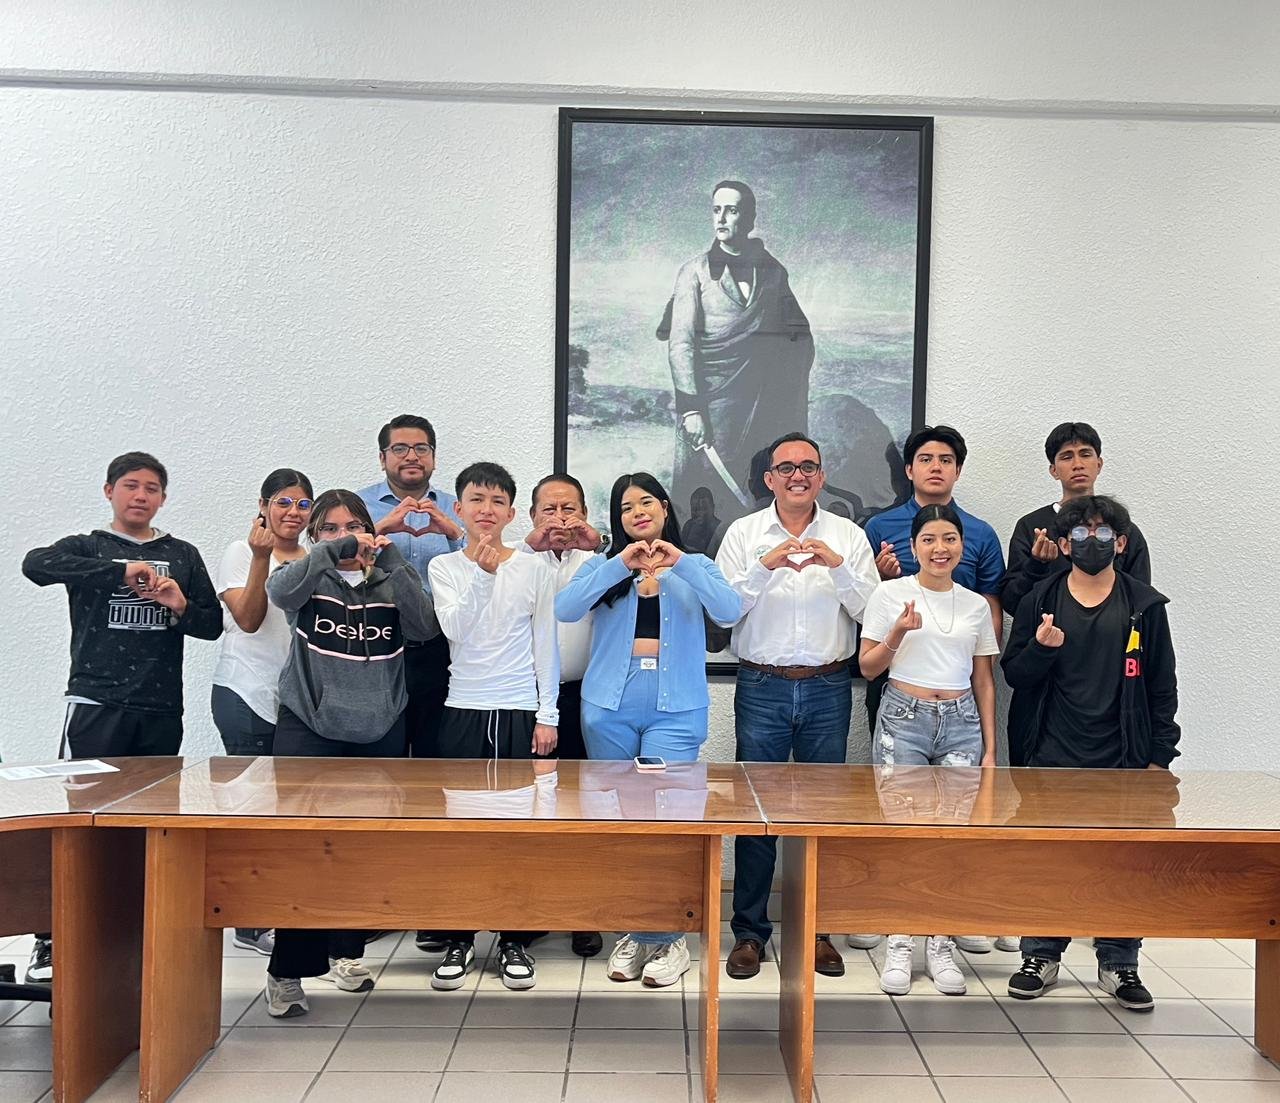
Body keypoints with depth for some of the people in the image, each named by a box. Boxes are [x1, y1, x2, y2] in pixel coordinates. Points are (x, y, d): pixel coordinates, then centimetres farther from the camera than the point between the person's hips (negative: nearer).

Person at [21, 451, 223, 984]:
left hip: (161, 710, 3)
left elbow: (213, 625, 10)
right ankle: (50, 941, 3)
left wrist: (181, 606, -12)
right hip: (97, 704, -2)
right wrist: (120, 569, -25)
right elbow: (35, 564, -18)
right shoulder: (86, 548, 5)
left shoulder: (182, 555, 12)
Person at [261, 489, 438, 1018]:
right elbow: (278, 590, -19)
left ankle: (343, 950, 27)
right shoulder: (311, 579, 4)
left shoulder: (388, 583, 8)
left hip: (379, 732, 3)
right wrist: (335, 550, -25)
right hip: (309, 729, -2)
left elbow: (423, 627, -10)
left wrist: (392, 560, -17)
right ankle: (288, 971, -1)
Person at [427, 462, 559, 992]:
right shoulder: (444, 567, 4)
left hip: (521, 711, 0)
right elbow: (455, 630, -12)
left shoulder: (534, 568, 3)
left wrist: (547, 714, 1)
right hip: (464, 710, 0)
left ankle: (516, 940, 13)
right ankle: (458, 939, 13)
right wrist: (482, 574, -21)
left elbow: (545, 645, 4)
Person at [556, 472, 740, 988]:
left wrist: (680, 563, -17)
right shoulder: (603, 566, 11)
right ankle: (635, 930, 20)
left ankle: (662, 936, 3)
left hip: (675, 707, -2)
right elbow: (565, 609, -8)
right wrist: (620, 565, -16)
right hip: (610, 704, 2)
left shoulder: (694, 567, 11)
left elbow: (730, 611, -8)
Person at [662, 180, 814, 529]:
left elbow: (800, 335, 19)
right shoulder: (695, 271, 3)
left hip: (763, 405, 3)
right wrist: (690, 408, -14)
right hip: (710, 402, -3)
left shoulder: (773, 272, 12)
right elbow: (680, 342, -5)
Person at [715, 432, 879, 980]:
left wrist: (838, 566, -16)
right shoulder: (744, 533, 4)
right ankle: (749, 930, 13)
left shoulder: (849, 536, 7)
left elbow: (872, 609, -2)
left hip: (828, 688, 1)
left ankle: (819, 928, 20)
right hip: (762, 687, -1)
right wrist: (765, 566, -17)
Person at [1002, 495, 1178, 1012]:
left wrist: (1158, 756, 1)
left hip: (1122, 761, 0)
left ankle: (1119, 964, 19)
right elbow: (1014, 674, 3)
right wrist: (1040, 648, -18)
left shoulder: (1145, 606, 3)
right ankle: (1041, 956, 20)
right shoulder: (1039, 602, 3)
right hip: (1052, 760, 0)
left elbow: (1162, 686, 5)